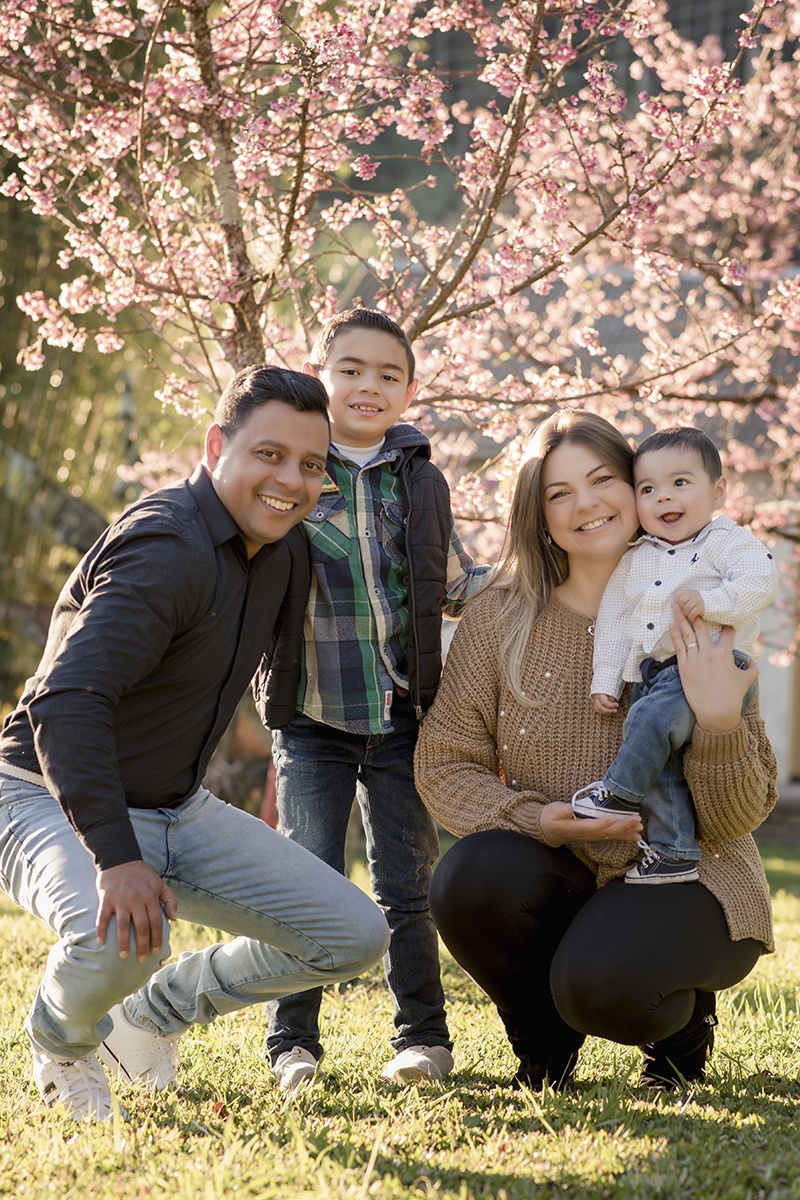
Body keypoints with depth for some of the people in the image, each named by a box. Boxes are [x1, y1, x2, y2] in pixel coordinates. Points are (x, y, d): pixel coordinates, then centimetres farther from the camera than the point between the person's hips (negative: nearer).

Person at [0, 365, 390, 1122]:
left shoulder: (283, 550, 4)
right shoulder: (165, 552, -26)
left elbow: (284, 686, 26)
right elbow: (65, 703, -36)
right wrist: (116, 858, -40)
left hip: (177, 809, 8)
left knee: (355, 937, -2)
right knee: (123, 938, -39)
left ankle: (157, 1010, 20)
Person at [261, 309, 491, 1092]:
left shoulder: (421, 482, 9)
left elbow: (454, 585, 20)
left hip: (401, 715, 2)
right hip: (313, 715, -2)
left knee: (407, 885, 6)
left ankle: (422, 1035, 17)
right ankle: (292, 1041, 10)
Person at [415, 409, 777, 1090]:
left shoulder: (697, 629, -5)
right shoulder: (501, 620, 0)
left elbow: (739, 818, -7)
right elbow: (443, 763, 0)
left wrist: (718, 722, -27)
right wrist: (535, 820, -18)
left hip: (685, 880, -3)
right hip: (560, 875, 3)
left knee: (599, 980, -33)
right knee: (469, 877, -30)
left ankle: (683, 1022, 7)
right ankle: (546, 1039, 2)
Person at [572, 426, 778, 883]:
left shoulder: (726, 542, 0)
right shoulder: (635, 561, 17)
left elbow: (761, 579, -15)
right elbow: (613, 619, 19)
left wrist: (711, 601, -25)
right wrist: (605, 678, 13)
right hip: (652, 675, 6)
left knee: (653, 715, -29)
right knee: (663, 765, -2)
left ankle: (621, 790, -13)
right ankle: (676, 853, 2)